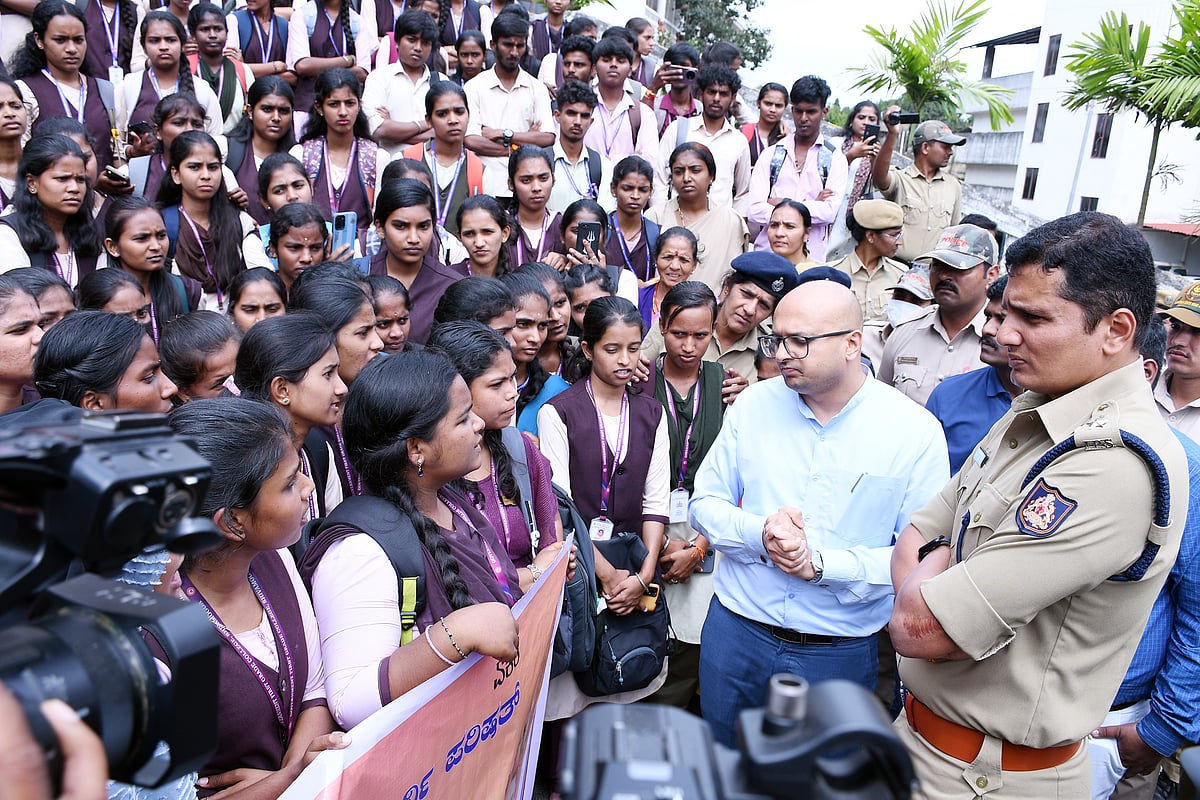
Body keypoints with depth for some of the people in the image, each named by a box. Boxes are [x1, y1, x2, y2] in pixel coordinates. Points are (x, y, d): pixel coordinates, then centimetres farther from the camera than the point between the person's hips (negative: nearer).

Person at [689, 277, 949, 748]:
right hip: (735, 634, 3)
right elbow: (704, 504, 1)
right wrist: (760, 533, -19)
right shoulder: (754, 405, -3)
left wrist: (823, 564, -24)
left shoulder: (915, 431, -11)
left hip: (839, 655, -2)